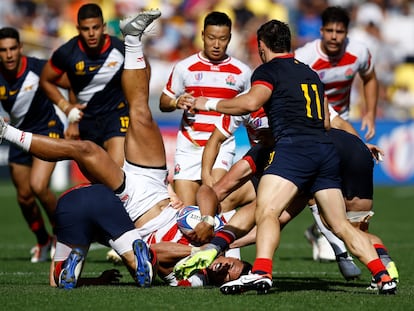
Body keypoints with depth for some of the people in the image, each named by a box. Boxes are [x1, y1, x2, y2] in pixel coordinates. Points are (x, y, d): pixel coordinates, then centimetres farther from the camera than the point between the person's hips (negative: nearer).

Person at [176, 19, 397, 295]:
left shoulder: (269, 70, 5)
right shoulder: (311, 74, 27)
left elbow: (251, 102, -13)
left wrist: (210, 104, 0)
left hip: (294, 147, -7)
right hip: (327, 150, 7)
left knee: (266, 212, -19)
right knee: (341, 225, 13)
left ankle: (261, 272, -42)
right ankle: (384, 277, 3)